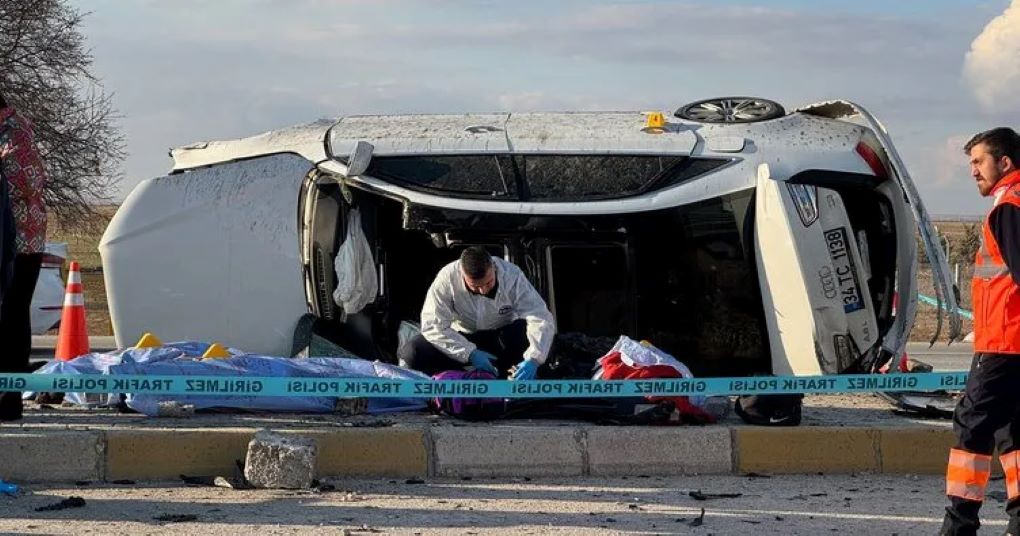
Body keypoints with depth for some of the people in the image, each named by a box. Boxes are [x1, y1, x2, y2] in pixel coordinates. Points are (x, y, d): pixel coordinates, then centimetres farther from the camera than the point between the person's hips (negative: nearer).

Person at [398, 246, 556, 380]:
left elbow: (541, 319, -30)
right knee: (413, 353, -26)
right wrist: (470, 353, -34)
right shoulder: (447, 277, -27)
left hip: (501, 336, 0)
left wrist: (532, 360, -46)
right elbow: (433, 325, -26)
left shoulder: (512, 275, -26)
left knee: (524, 329, -35)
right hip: (463, 338, 0)